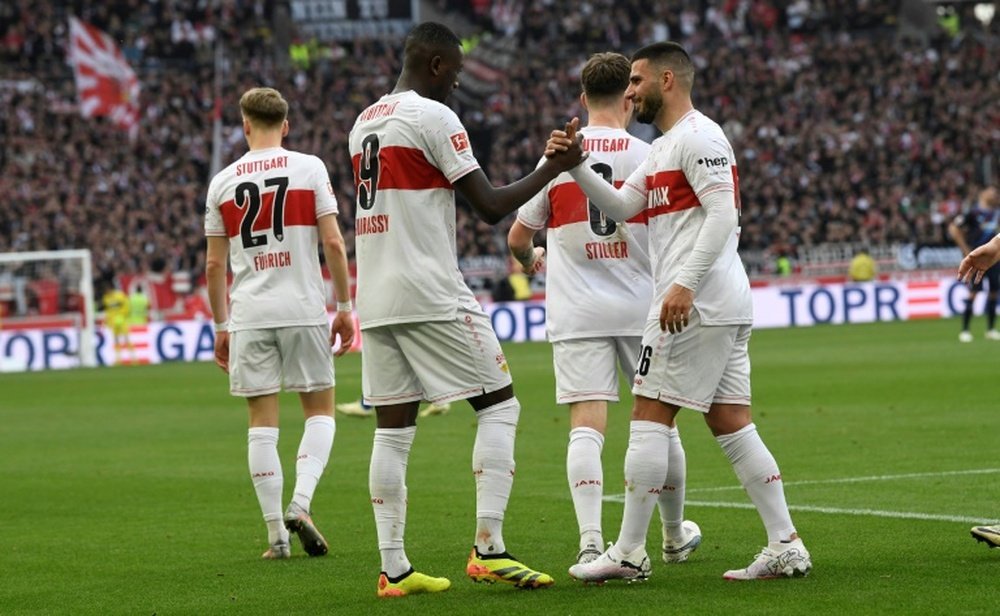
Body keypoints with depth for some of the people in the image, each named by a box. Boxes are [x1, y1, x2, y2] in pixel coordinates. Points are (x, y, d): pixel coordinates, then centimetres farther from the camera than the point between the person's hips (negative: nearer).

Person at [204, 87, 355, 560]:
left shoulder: (223, 181, 6)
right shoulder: (309, 168, 0)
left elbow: (214, 263, 8)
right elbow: (333, 243, -5)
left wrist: (221, 326, 15)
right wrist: (344, 307, 2)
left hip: (248, 316, 2)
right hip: (304, 309, -2)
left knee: (262, 421, 5)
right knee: (320, 410, 11)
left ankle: (276, 534, 4)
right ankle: (300, 503, -10)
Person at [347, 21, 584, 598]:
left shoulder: (364, 123, 17)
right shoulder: (434, 117, -9)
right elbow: (491, 205, -11)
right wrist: (554, 167, -1)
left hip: (376, 300, 8)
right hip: (431, 295, -8)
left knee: (393, 430, 7)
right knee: (500, 405, 1)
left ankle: (394, 569, 4)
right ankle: (489, 549, -7)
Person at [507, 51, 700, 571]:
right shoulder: (648, 156, -3)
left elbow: (518, 238, 10)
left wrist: (530, 260, 33)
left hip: (576, 313, 0)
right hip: (642, 308, 0)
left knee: (586, 426, -5)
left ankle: (590, 541, -21)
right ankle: (674, 537, 29)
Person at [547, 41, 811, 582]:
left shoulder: (696, 137, -9)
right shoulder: (664, 148, 23)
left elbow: (723, 215, -19)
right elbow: (621, 206, 17)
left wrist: (685, 284, -25)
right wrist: (576, 165, 4)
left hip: (694, 304, -10)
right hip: (726, 308, 10)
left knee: (649, 416, -6)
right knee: (731, 424, 8)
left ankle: (628, 552, -3)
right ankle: (785, 547, 5)